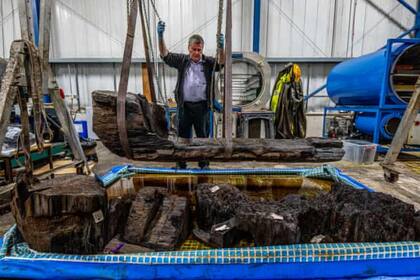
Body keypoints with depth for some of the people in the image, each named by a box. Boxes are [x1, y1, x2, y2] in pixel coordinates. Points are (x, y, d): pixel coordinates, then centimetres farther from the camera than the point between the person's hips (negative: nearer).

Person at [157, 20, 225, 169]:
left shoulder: (208, 62, 3)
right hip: (184, 105, 1)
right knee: (183, 136, 10)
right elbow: (165, 55, -4)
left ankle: (204, 164, 26)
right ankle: (181, 165, 25)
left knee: (203, 136, 10)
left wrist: (221, 48, -34)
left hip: (202, 106, 0)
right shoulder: (182, 60, 5)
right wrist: (160, 37, -19)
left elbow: (221, 62, -14)